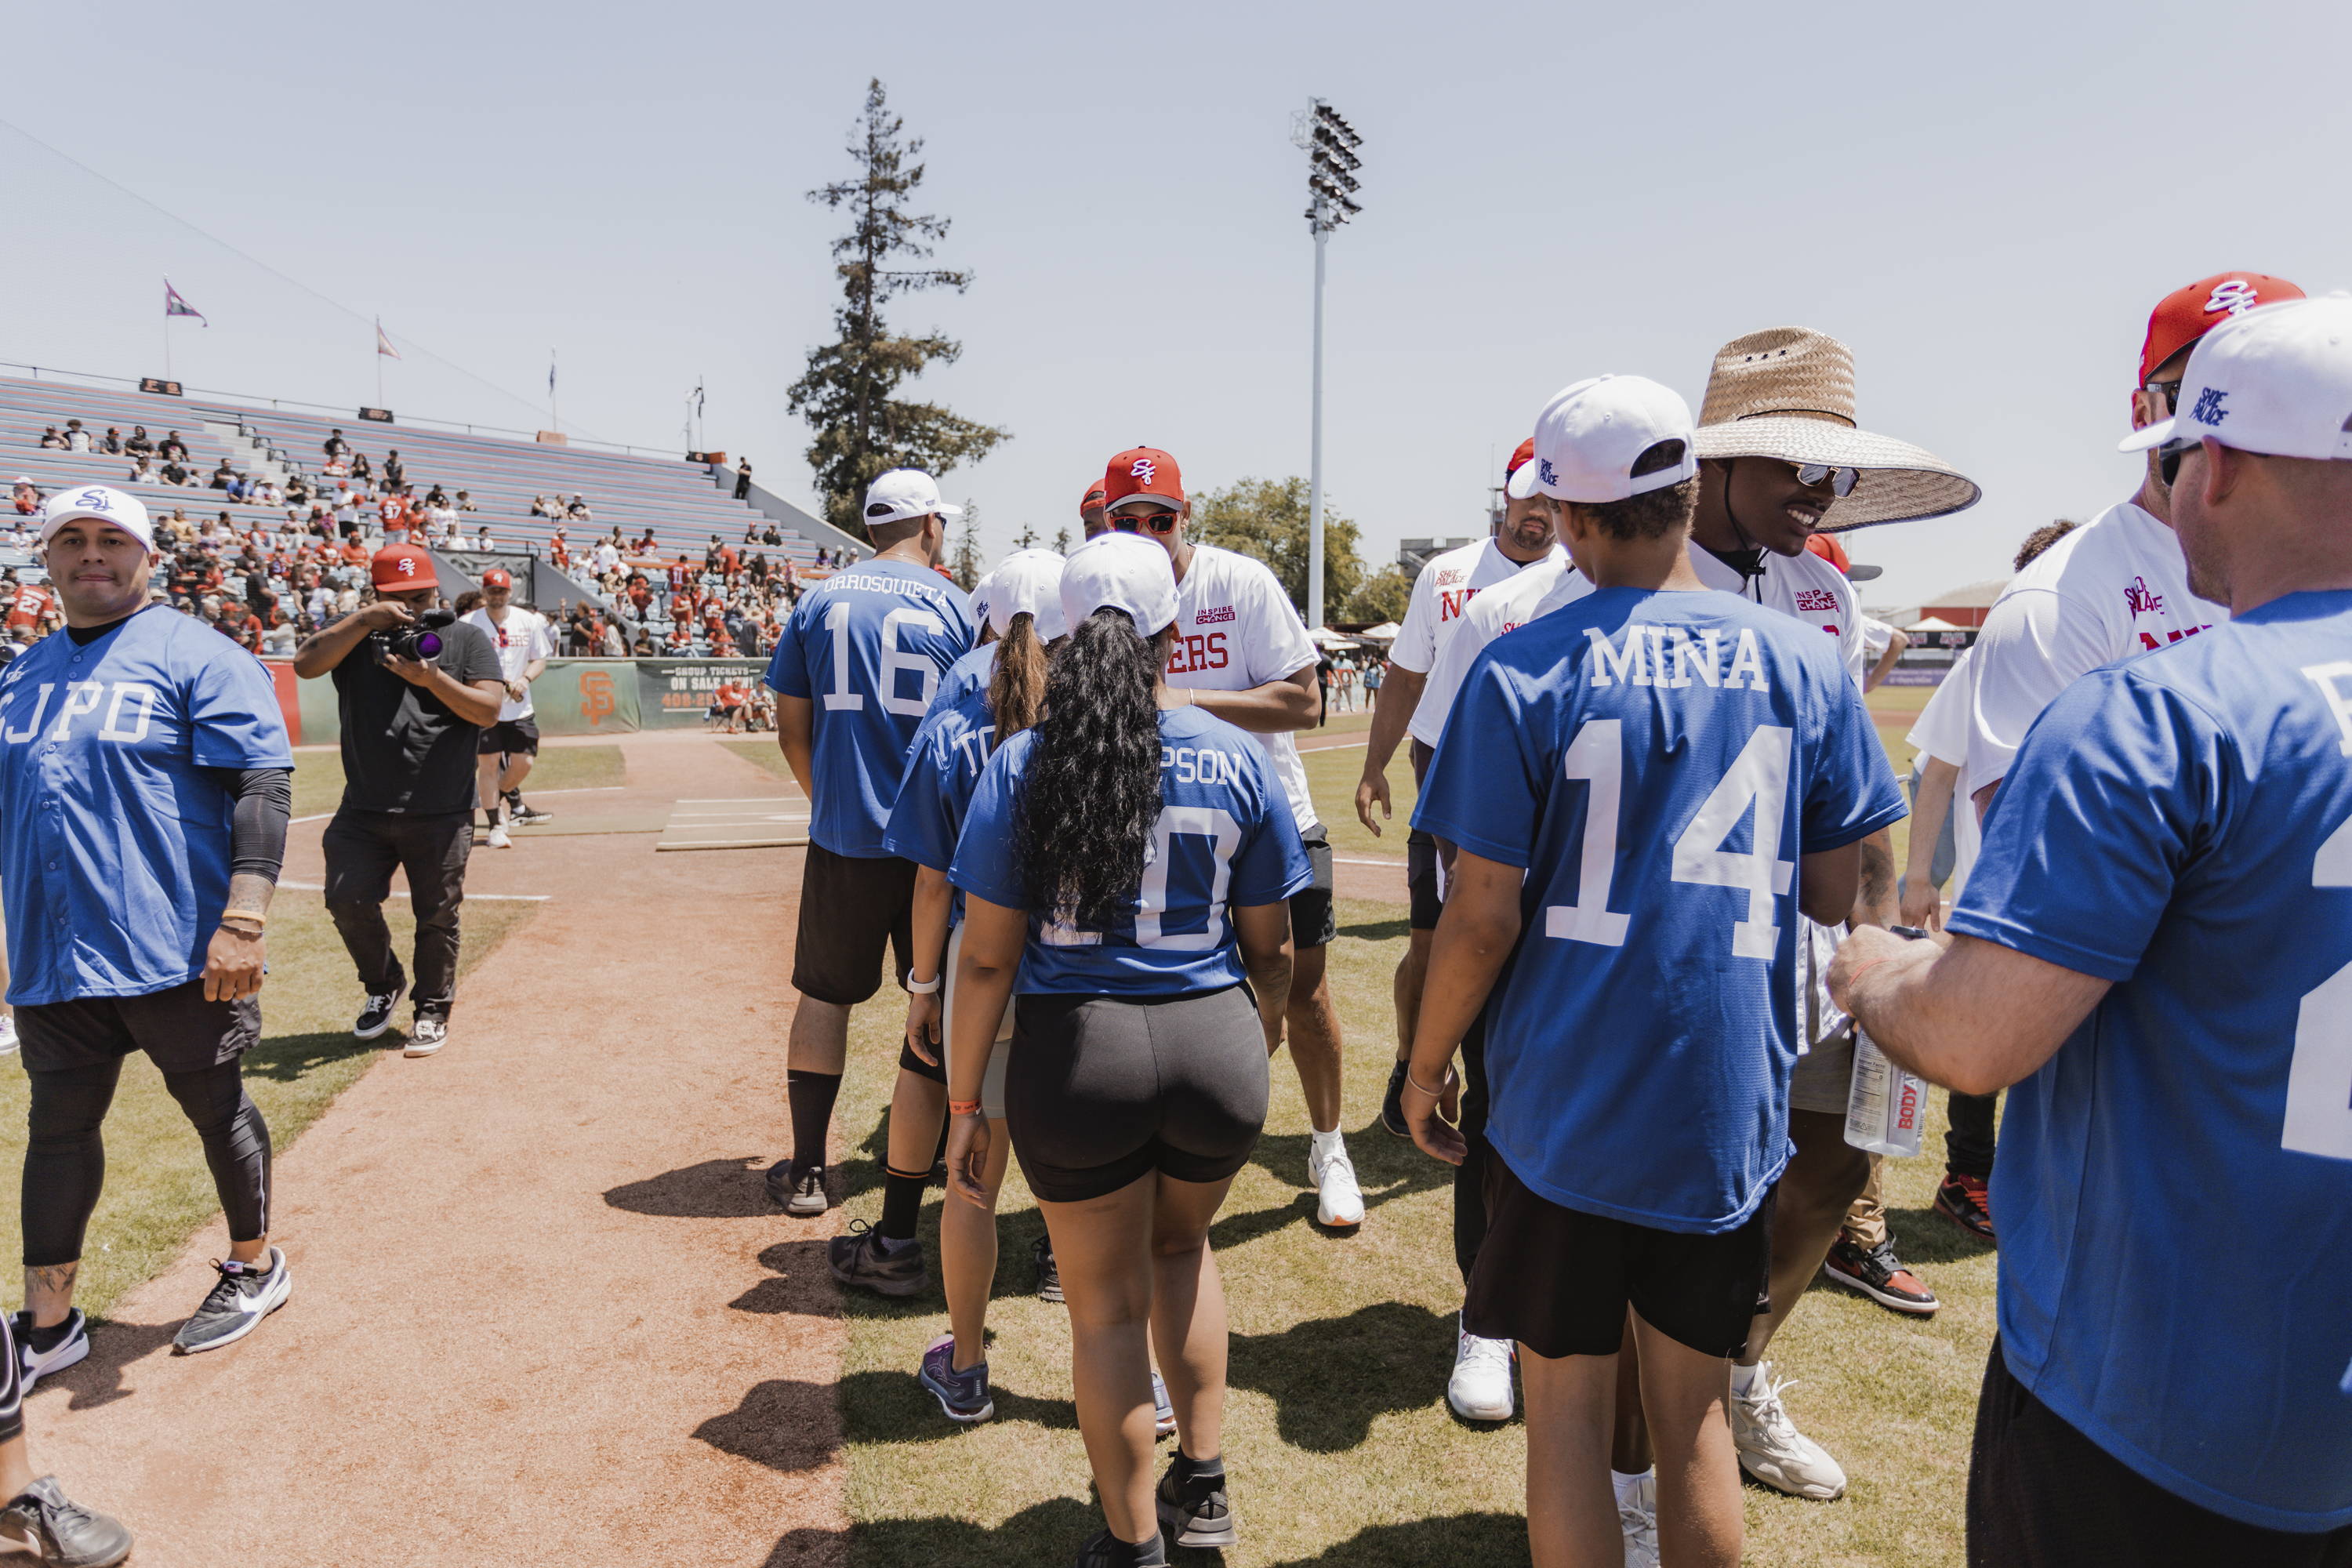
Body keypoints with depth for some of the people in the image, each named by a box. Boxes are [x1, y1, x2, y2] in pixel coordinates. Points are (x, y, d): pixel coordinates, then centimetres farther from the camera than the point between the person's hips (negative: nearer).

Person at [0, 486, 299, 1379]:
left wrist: (242, 918, -23)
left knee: (215, 1110, 7)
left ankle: (255, 1266, 28)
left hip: (174, 952, -6)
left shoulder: (199, 657, -6)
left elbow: (264, 786, -15)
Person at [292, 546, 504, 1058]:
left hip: (442, 814, -2)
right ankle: (384, 985, 26)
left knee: (436, 916, 4)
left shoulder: (467, 639, 4)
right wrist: (366, 620, -15)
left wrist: (432, 678, -21)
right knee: (347, 901, 0)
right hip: (363, 811, 2)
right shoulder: (357, 636, 9)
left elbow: (488, 710, -7)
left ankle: (433, 1010, 21)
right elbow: (305, 664, -9)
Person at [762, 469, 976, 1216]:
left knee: (823, 996, 10)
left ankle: (807, 1170, 14)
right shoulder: (957, 606, -2)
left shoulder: (819, 601, 4)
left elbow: (792, 729, 5)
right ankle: (917, 1153, 26)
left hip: (843, 838, 1)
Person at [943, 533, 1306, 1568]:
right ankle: (1203, 1480, 36)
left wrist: (965, 1106, 3)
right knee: (1181, 1246, 31)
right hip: (1216, 1046, 2)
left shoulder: (1023, 764, -5)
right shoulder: (1236, 758, -2)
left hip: (1074, 1053, -2)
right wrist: (1261, 1047, 22)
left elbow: (987, 958, -6)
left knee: (1107, 1304, 18)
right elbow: (1269, 948, 4)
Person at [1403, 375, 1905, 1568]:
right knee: (1690, 1408, 19)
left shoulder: (1522, 674, -11)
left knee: (1567, 1406, 13)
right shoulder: (1804, 666, -2)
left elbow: (1483, 916, -12)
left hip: (1562, 1101, -3)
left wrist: (1425, 1065, 2)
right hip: (1727, 1108, 3)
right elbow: (1835, 897, 2)